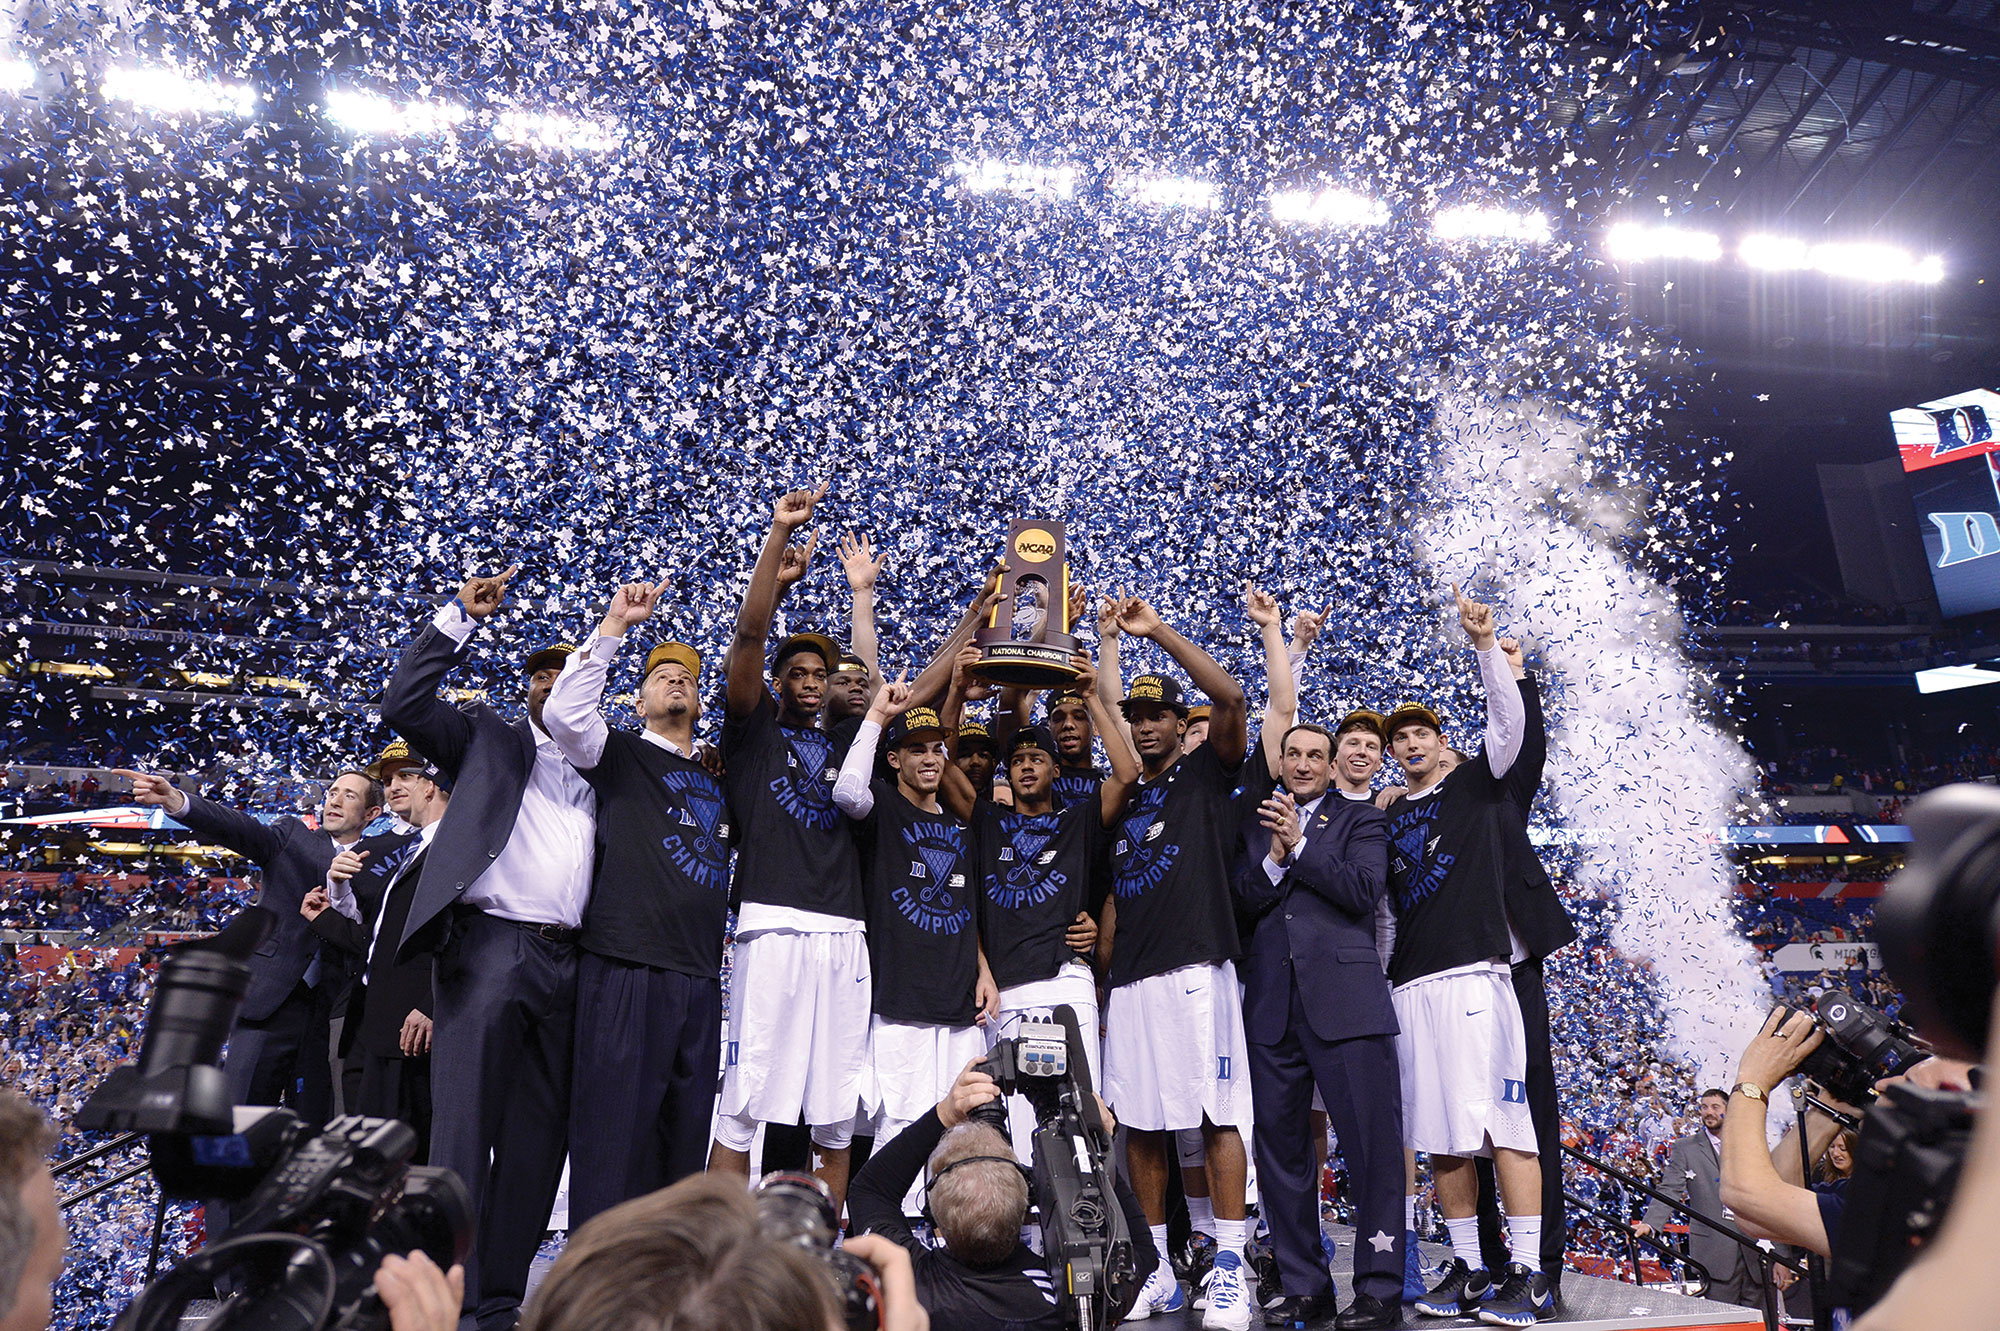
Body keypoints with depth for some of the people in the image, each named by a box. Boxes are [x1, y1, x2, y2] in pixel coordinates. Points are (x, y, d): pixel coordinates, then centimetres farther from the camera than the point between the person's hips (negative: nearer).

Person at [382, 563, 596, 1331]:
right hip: (490, 945, -4)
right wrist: (463, 616, 0)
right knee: (464, 1137, -6)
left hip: (566, 964, 4)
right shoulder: (490, 740, 14)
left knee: (537, 1143, 5)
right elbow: (405, 702, 1)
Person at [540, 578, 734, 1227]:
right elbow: (564, 712, -12)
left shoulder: (717, 778, 22)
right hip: (627, 965, -5)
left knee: (686, 1129, 10)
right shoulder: (620, 753, 7)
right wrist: (614, 625, -14)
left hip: (700, 977, 5)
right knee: (616, 1124, -6)